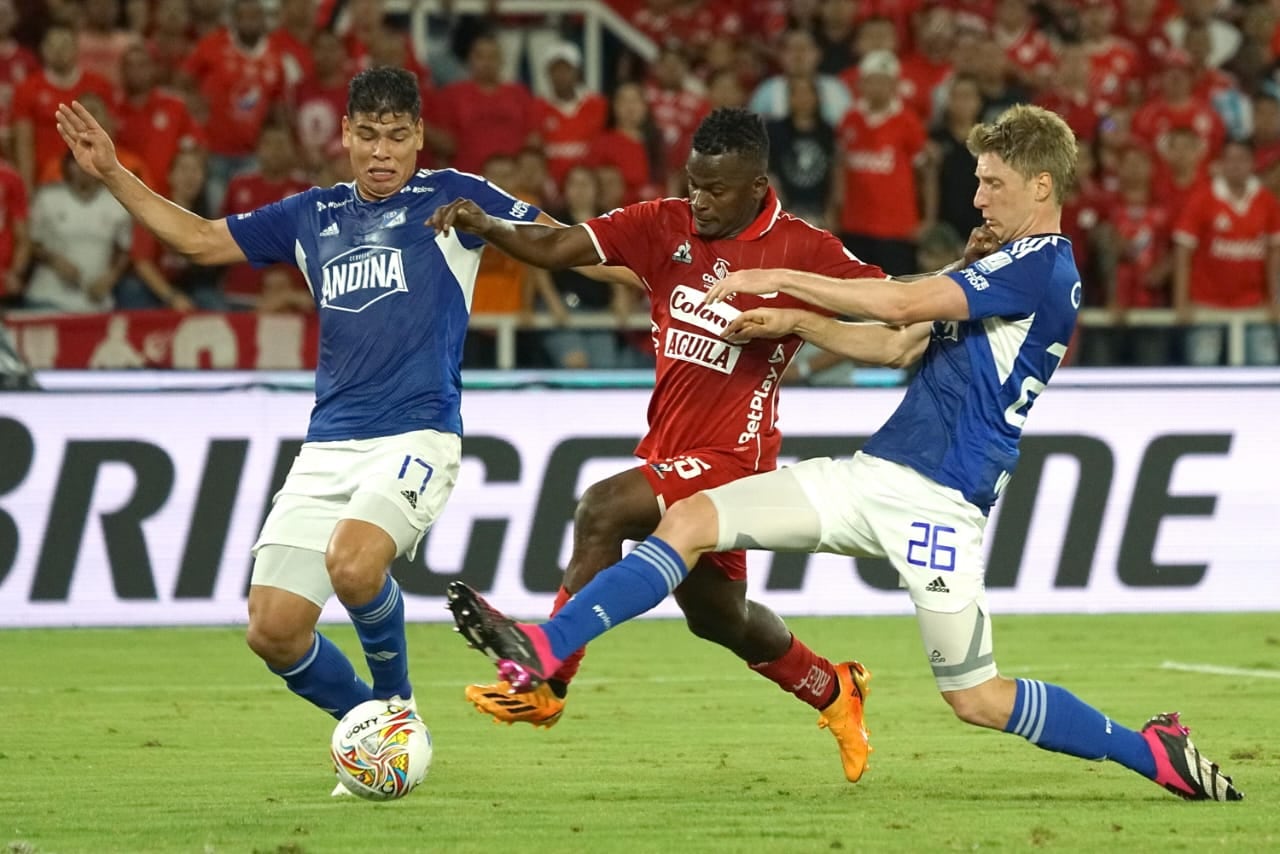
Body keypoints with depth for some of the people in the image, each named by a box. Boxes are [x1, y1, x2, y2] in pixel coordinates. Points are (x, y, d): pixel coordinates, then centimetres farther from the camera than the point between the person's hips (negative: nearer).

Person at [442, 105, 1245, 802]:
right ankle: (542, 652, -13)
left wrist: (780, 279, -12)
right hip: (874, 473, 9)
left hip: (938, 502, -9)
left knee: (978, 698, -5)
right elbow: (897, 345, 26)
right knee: (691, 519, -5)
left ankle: (1155, 752, 11)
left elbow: (902, 304, -19)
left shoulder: (1044, 268, -11)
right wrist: (796, 321, 15)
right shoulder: (1004, 270, 20)